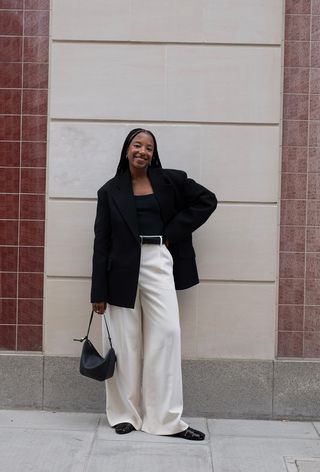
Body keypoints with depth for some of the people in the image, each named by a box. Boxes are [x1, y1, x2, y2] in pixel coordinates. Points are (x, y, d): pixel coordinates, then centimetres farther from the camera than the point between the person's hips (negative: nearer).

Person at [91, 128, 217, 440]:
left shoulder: (170, 180, 8)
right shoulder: (110, 191, 7)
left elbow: (207, 200, 10)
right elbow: (102, 242, 4)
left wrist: (174, 232, 0)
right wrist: (99, 291, -2)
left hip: (159, 264, 1)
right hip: (123, 269, 0)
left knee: (166, 334, -4)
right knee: (126, 342, 4)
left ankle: (166, 419, 4)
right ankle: (125, 414, 18)